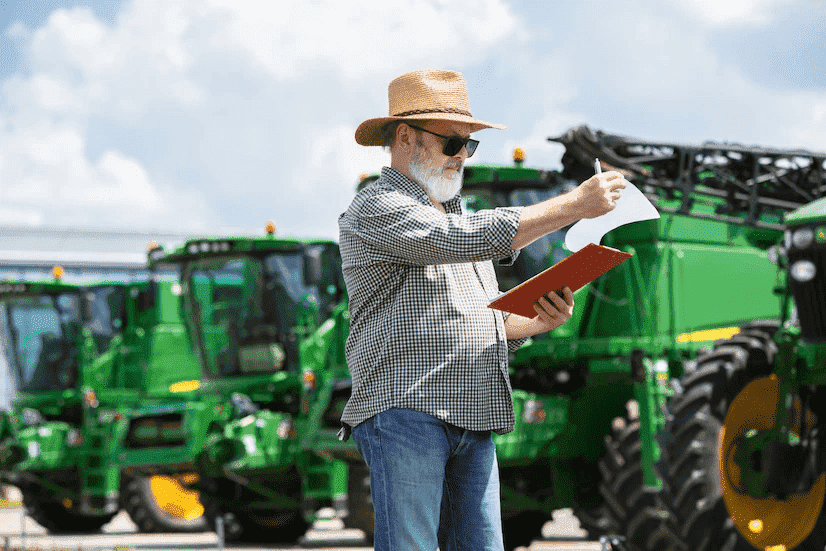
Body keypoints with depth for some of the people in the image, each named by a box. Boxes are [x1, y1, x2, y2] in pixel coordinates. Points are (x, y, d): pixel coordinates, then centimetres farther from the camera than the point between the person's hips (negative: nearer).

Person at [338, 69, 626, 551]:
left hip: (472, 423, 8)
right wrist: (575, 205, -16)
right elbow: (470, 239, -19)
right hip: (404, 410, -8)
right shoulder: (376, 210, -3)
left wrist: (538, 322, 5)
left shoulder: (454, 215, 27)